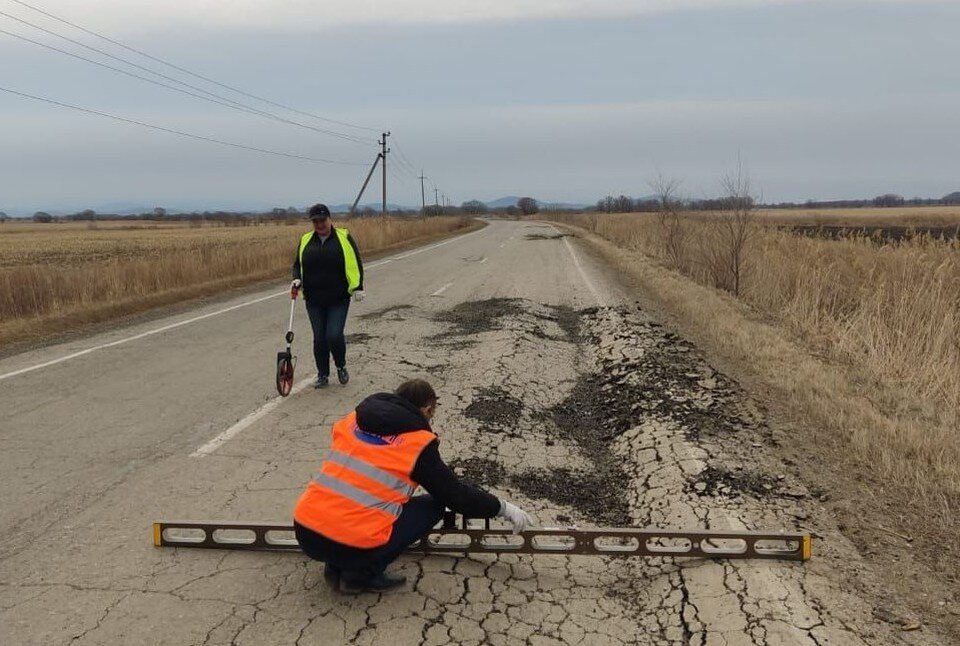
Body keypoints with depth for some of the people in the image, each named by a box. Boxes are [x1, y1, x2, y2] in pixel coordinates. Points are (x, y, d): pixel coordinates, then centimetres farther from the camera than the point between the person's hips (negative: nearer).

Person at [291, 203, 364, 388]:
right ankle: (323, 375, 20)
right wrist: (297, 279, -3)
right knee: (319, 338, 6)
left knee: (334, 335, -12)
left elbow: (355, 263, 0)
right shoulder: (306, 240, 8)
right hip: (314, 300, 3)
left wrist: (358, 288, -8)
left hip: (339, 299, -3)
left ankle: (341, 366, 16)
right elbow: (297, 264, 18)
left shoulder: (343, 237, 0)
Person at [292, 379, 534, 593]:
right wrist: (502, 508, 19)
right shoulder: (418, 444, -3)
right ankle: (363, 573, 2)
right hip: (354, 548, -6)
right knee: (433, 505, 9)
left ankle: (336, 567, 17)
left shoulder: (351, 421, 11)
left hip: (304, 532, 6)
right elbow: (456, 495, 3)